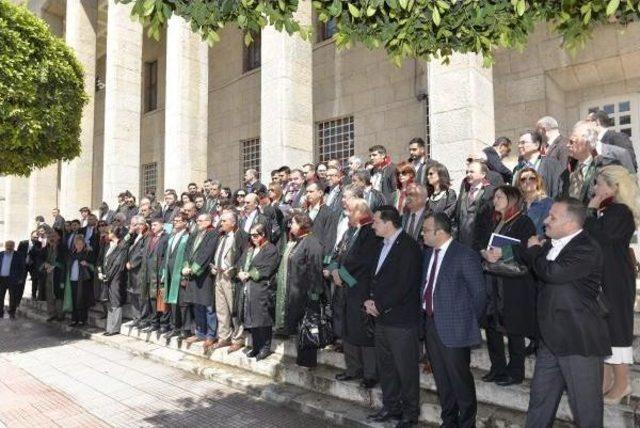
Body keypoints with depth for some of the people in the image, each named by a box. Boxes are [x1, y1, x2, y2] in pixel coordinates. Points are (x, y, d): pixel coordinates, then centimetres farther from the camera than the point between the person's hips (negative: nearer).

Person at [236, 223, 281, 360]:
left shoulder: (271, 250, -5)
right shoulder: (249, 250, 20)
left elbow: (265, 270, -14)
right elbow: (240, 263, 16)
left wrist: (248, 274, -10)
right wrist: (241, 273, -5)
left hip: (262, 289, -7)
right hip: (248, 289, 7)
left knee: (262, 319, -4)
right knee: (251, 319, 10)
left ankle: (265, 348, 7)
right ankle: (256, 347, 20)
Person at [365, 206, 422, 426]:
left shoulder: (409, 247, -15)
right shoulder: (383, 245, 13)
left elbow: (404, 285, -20)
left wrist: (380, 305, -14)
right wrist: (371, 300, 2)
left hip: (401, 319, -8)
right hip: (382, 317, 9)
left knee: (406, 369, 5)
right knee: (385, 366, 18)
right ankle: (391, 407, 33)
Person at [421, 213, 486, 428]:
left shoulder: (465, 256, -15)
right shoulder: (428, 252, 7)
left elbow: (479, 292, -11)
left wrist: (470, 322, -3)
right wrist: (425, 314, 9)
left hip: (454, 327, -7)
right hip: (431, 323, 7)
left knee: (460, 379, 6)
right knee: (441, 378, 18)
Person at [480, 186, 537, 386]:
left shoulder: (523, 222, -6)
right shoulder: (496, 223, 16)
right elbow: (486, 246, 15)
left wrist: (502, 253, -25)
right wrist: (486, 254, -6)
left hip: (515, 285, -7)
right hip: (494, 282, 7)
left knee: (514, 330, 3)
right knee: (491, 325, 9)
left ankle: (516, 372, 17)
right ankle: (498, 368, 24)